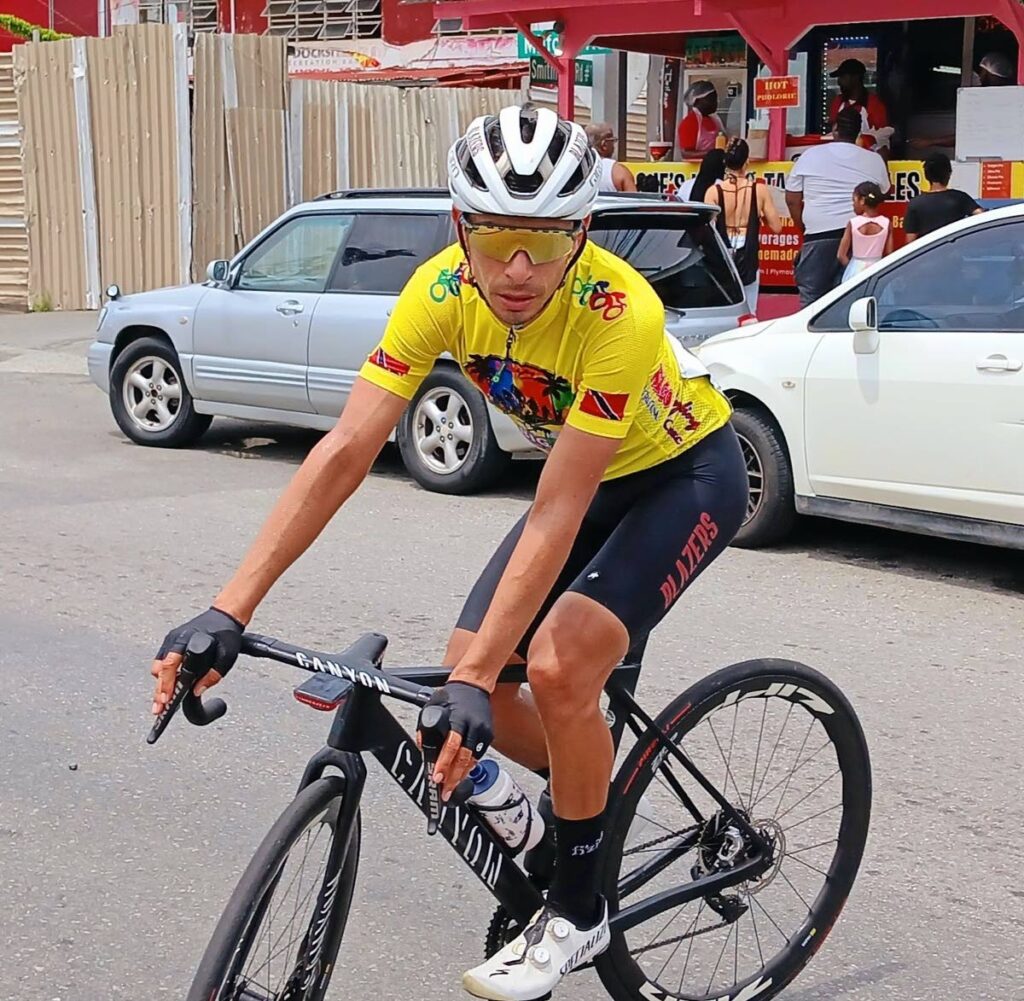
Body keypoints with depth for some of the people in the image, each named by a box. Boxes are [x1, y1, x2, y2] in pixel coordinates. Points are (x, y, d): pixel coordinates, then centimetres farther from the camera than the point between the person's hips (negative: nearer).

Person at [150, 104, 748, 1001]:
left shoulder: (618, 314, -37)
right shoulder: (443, 291, -23)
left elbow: (555, 516, -37)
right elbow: (345, 452, -26)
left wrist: (478, 682, -41)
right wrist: (230, 611, -33)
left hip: (685, 473, -6)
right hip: (594, 475, 6)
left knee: (558, 665, -25)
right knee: (471, 667, -5)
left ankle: (579, 909, -3)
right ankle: (591, 800, 25)